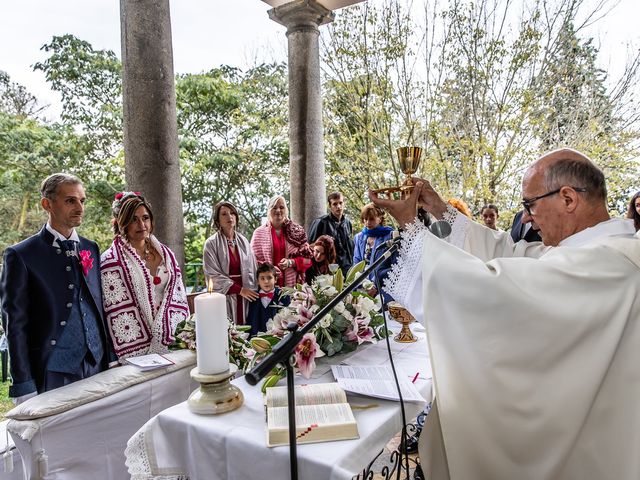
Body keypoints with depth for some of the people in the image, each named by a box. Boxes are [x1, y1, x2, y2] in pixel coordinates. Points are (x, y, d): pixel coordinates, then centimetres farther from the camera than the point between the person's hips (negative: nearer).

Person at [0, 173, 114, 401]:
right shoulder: (21, 255, -5)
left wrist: (111, 358, 7)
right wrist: (23, 386, -8)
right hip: (52, 375, -4)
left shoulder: (91, 248, 9)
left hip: (98, 367, 4)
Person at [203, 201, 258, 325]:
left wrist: (252, 293, 2)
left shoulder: (243, 241, 9)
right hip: (224, 295, -3)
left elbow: (252, 270, 11)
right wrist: (240, 289, -11)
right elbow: (213, 275, -9)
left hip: (245, 298, 4)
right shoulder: (211, 244, -4)